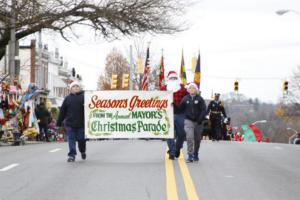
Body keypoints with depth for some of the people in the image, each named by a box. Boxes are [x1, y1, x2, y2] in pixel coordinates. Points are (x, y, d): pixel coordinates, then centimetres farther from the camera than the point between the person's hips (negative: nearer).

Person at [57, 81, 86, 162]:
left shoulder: (84, 97, 2)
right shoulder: (67, 98, 9)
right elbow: (62, 111, 10)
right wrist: (59, 122, 8)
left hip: (81, 123, -2)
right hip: (70, 123, 2)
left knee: (81, 139, 7)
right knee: (71, 140, -1)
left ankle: (83, 151, 33)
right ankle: (71, 155, 2)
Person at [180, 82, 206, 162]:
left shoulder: (200, 99, 0)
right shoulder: (185, 99, 4)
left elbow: (204, 110, -5)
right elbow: (181, 108, 11)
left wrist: (200, 120, -13)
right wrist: (185, 115, -4)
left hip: (198, 122, 1)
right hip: (189, 121, -1)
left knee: (197, 139, 12)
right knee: (189, 137, -16)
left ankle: (195, 154, 31)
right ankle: (190, 155, -14)